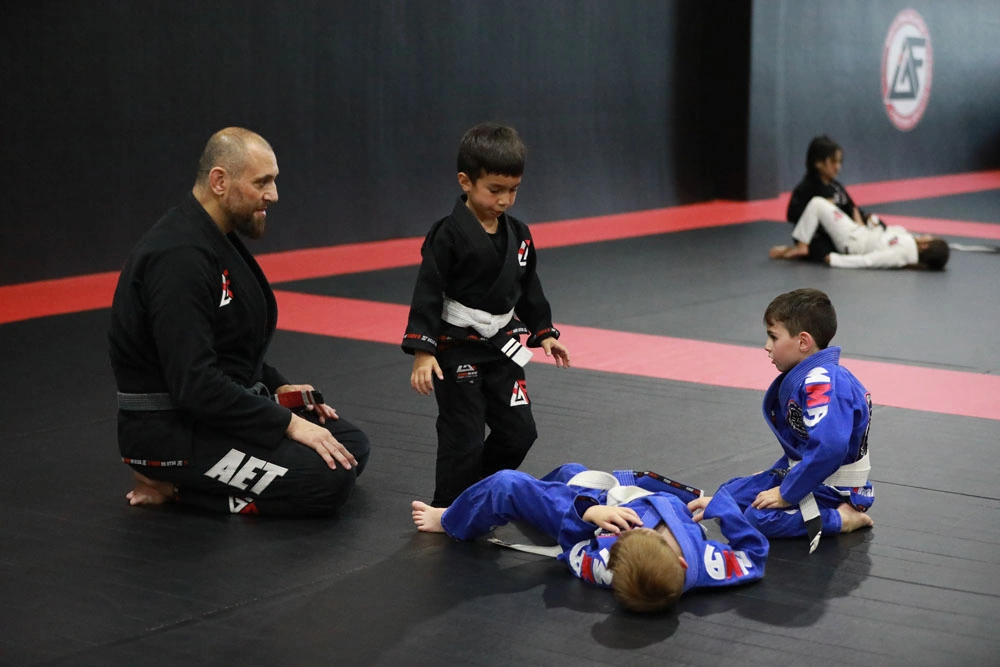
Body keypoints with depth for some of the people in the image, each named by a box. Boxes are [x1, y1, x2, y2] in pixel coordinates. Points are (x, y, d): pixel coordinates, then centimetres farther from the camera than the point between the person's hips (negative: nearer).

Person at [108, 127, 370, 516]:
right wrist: (287, 422, -23)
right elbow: (194, 385, -28)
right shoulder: (179, 258, -24)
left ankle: (189, 476, 9)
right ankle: (175, 484, -6)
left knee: (350, 448, 9)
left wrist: (278, 388, 8)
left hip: (223, 406, 10)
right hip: (173, 429, -10)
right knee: (329, 478, -20)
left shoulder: (217, 238, 9)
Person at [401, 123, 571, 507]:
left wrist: (544, 332, 15)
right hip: (457, 348, -6)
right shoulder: (449, 235, -16)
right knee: (464, 438, -3)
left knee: (518, 431, 9)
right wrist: (422, 350, -22)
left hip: (502, 346, 7)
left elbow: (528, 288, 16)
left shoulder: (517, 234, 3)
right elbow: (428, 293, -17)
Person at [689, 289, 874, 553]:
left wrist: (786, 494, -28)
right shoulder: (801, 378, 5)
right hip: (801, 473, 10)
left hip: (833, 490, -10)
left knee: (760, 517, -26)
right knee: (731, 493, 11)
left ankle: (842, 519, -13)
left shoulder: (822, 384, -27)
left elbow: (829, 448, -37)